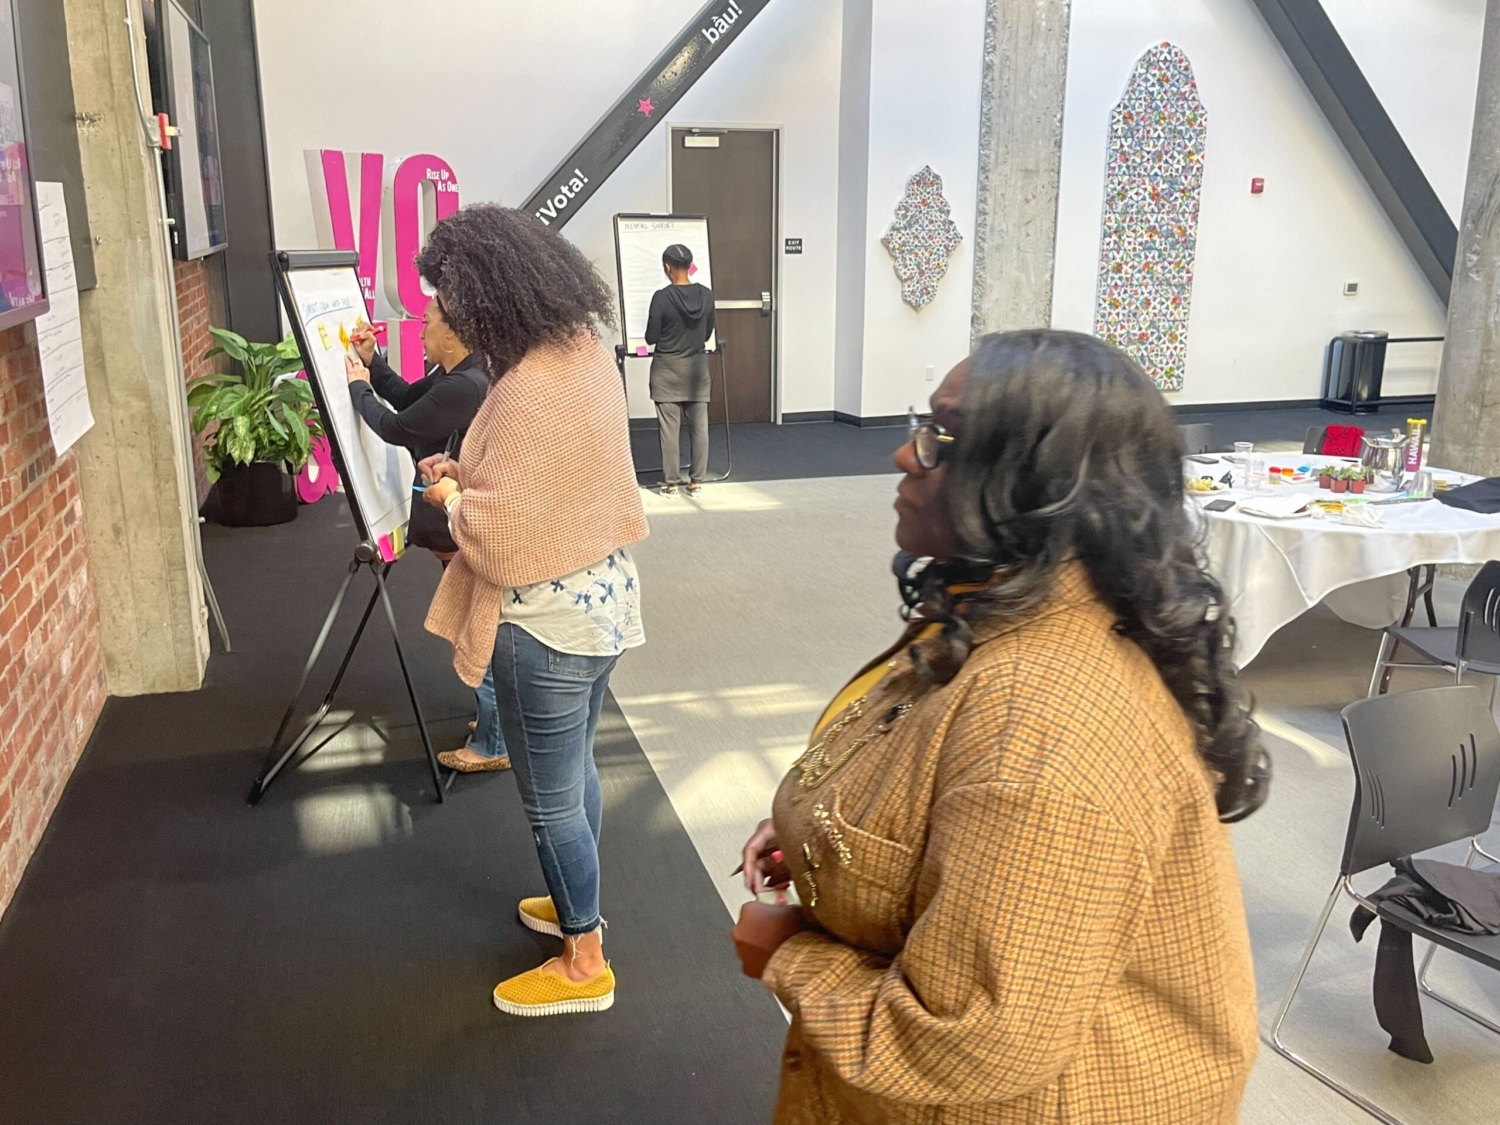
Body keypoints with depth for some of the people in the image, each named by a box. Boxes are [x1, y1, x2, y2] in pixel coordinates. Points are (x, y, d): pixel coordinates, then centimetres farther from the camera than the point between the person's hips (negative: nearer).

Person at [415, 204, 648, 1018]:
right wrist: (474, 478, 6)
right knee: (576, 772, 25)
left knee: (549, 800, 8)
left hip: (546, 625, -9)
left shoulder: (527, 392, -27)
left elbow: (501, 541, -25)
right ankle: (577, 906, 45)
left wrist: (450, 497, -7)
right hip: (601, 600, 9)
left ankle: (585, 965, 25)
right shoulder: (588, 352, 3)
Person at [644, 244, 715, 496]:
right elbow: (707, 334, 8)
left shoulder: (662, 297, -15)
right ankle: (696, 482, 11)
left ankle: (671, 483, 5)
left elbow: (651, 338, -8)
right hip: (697, 367, 4)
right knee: (699, 426, 7)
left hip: (668, 369, -3)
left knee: (669, 428, 2)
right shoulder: (706, 295, -3)